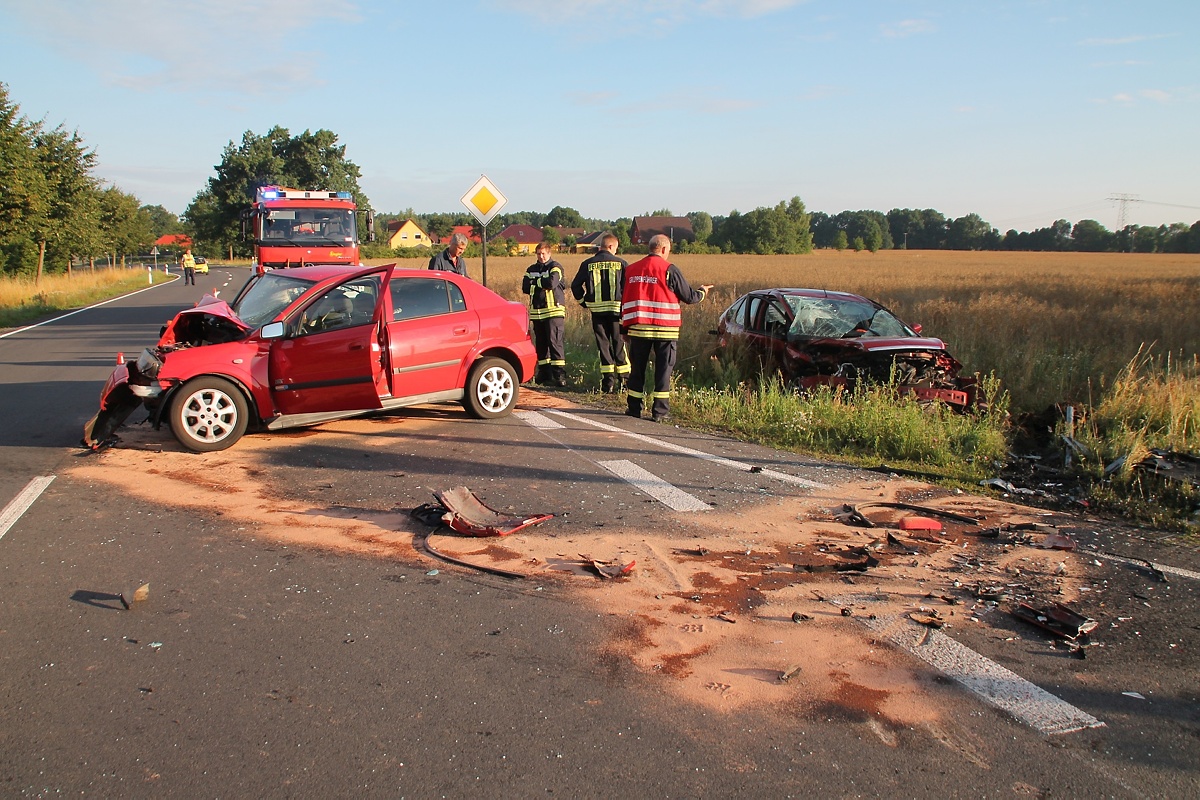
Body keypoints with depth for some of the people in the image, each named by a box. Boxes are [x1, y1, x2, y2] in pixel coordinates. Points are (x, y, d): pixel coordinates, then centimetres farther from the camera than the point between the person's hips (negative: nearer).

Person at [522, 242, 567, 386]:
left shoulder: (555, 267, 0)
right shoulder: (531, 269, 16)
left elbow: (552, 282, -18)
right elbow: (525, 288, 3)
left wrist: (535, 283, -3)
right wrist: (542, 284, -6)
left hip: (554, 311, -6)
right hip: (536, 312, 6)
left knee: (555, 342, -12)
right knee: (540, 344, 9)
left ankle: (560, 374, -13)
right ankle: (544, 373, 16)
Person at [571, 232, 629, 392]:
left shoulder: (588, 264, 3)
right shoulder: (620, 263, -2)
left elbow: (575, 285, 4)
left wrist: (584, 302, 15)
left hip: (596, 309, 1)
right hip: (616, 309, -1)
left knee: (603, 344, 7)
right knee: (619, 343, 8)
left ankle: (608, 380, 4)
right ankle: (624, 379, 7)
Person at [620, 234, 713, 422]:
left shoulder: (631, 269, 8)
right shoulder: (669, 269, -7)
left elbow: (624, 299, 12)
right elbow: (689, 297, -2)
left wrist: (625, 326, 19)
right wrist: (702, 291, 19)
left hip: (638, 329, 4)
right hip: (664, 329, -4)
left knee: (637, 368, 12)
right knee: (663, 369, 3)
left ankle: (634, 407, 16)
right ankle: (659, 411, 2)